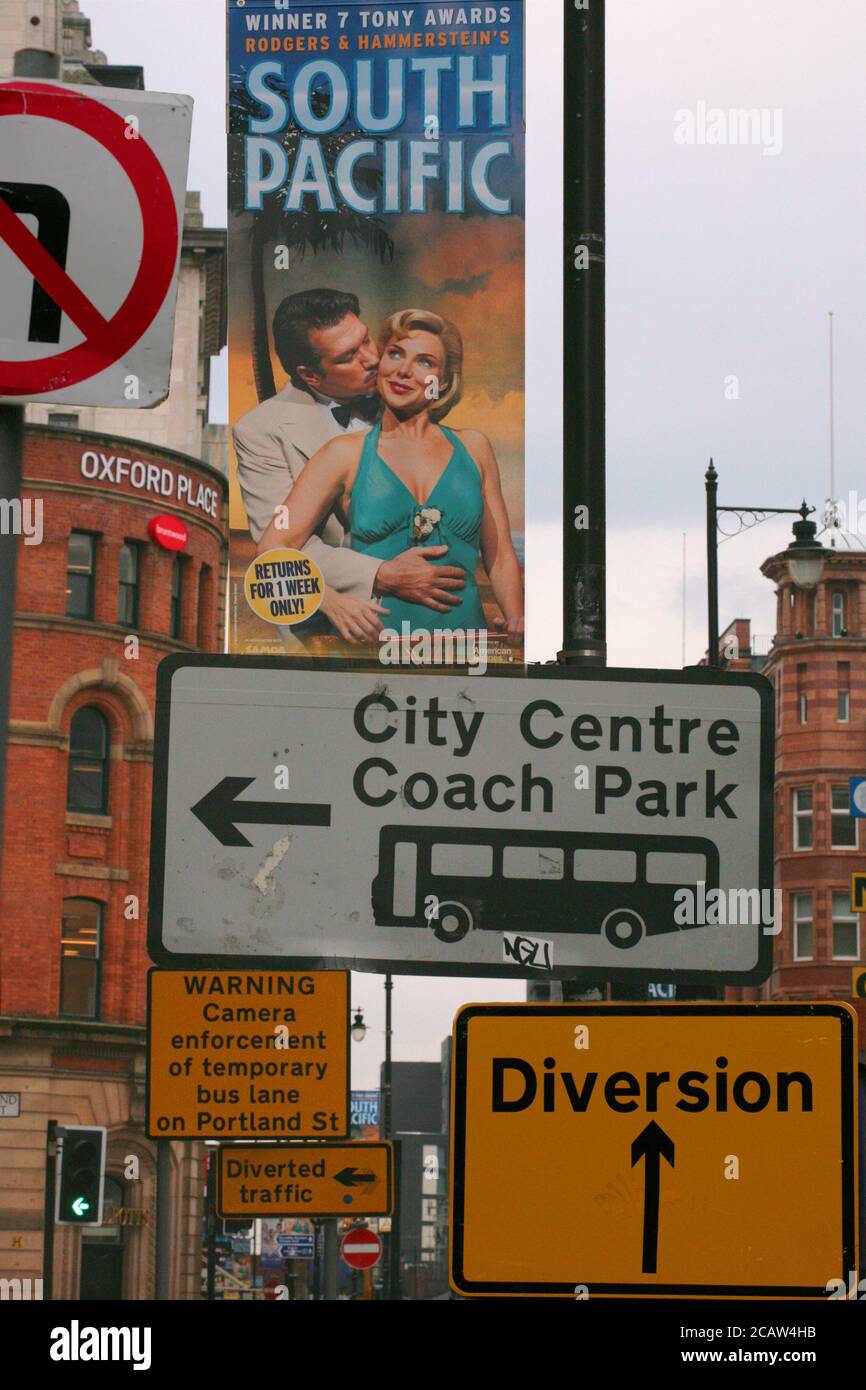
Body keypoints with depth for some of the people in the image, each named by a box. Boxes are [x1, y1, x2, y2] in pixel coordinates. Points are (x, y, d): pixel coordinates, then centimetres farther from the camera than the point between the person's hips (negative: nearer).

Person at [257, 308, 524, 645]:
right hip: (372, 640, -2)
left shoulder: (473, 448, 16)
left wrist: (516, 620, -2)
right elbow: (273, 549, 2)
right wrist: (330, 600, -17)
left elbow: (500, 557, 18)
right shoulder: (346, 454, 9)